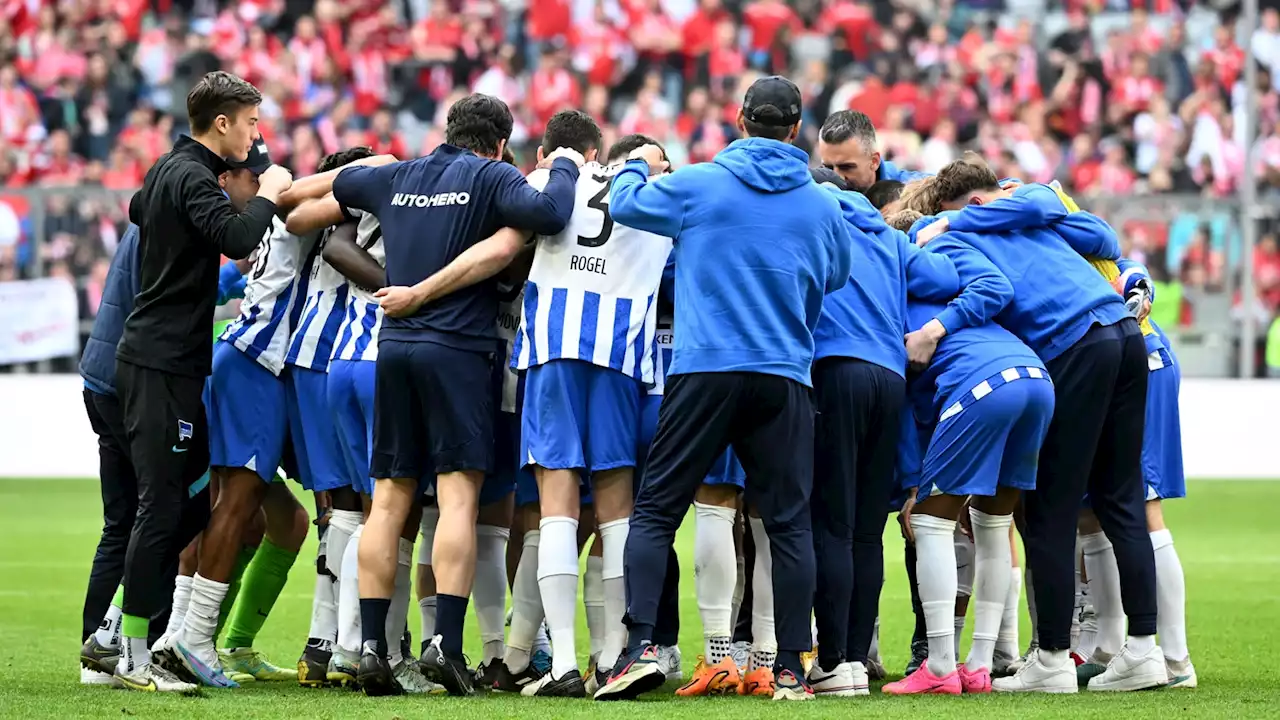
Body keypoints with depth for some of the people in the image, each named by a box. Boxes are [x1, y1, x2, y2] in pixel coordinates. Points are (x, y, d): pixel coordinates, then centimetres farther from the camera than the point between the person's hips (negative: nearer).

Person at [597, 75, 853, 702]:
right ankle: (791, 669, 3)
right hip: (786, 375, 2)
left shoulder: (696, 186, -1)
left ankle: (641, 647, -11)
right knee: (788, 522, 6)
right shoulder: (822, 206, 6)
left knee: (655, 510, 3)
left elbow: (623, 204, 14)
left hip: (704, 369, -2)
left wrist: (639, 165, 34)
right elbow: (838, 277, 22)